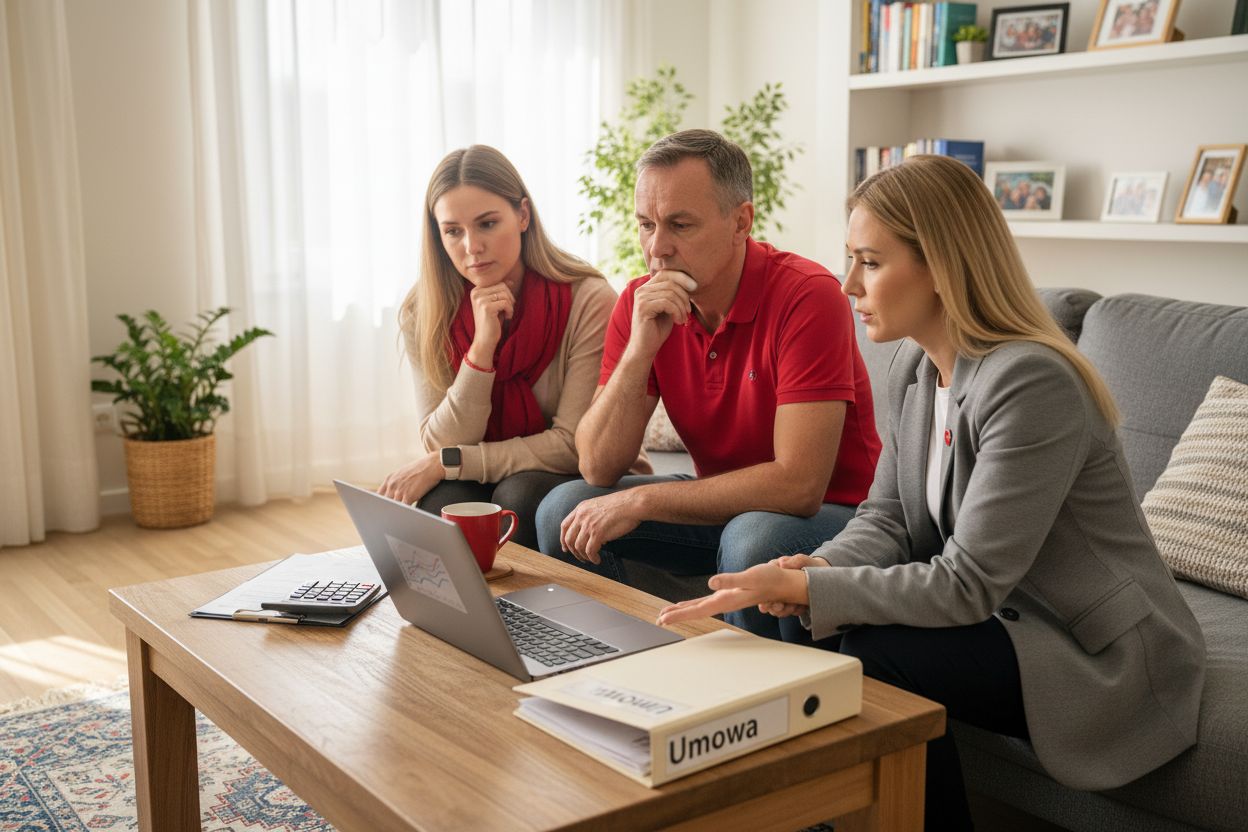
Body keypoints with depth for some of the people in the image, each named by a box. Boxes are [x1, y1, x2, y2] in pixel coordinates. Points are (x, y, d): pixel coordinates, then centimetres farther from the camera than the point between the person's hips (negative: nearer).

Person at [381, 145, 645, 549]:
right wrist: (482, 347, -25)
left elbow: (573, 444, -15)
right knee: (445, 501, -30)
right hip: (477, 485, 2)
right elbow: (439, 444, -11)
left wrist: (446, 463, -18)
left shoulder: (588, 300, -18)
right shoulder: (424, 313, -7)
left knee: (520, 495, -32)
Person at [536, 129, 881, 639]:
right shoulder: (640, 303, -6)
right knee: (563, 512, -10)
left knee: (750, 541, -36)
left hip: (831, 511, -5)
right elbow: (597, 468, -11)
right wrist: (640, 349, -26)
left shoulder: (808, 296, -23)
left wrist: (640, 501, -26)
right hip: (722, 502, 5)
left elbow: (798, 485, -30)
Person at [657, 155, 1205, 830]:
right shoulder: (915, 366, 2)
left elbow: (969, 584, -28)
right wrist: (813, 571, -18)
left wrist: (803, 586, -31)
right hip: (999, 614, 8)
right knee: (809, 619, -8)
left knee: (877, 658, -25)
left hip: (1104, 658, -8)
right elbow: (886, 517, 3)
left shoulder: (1030, 382, -27)